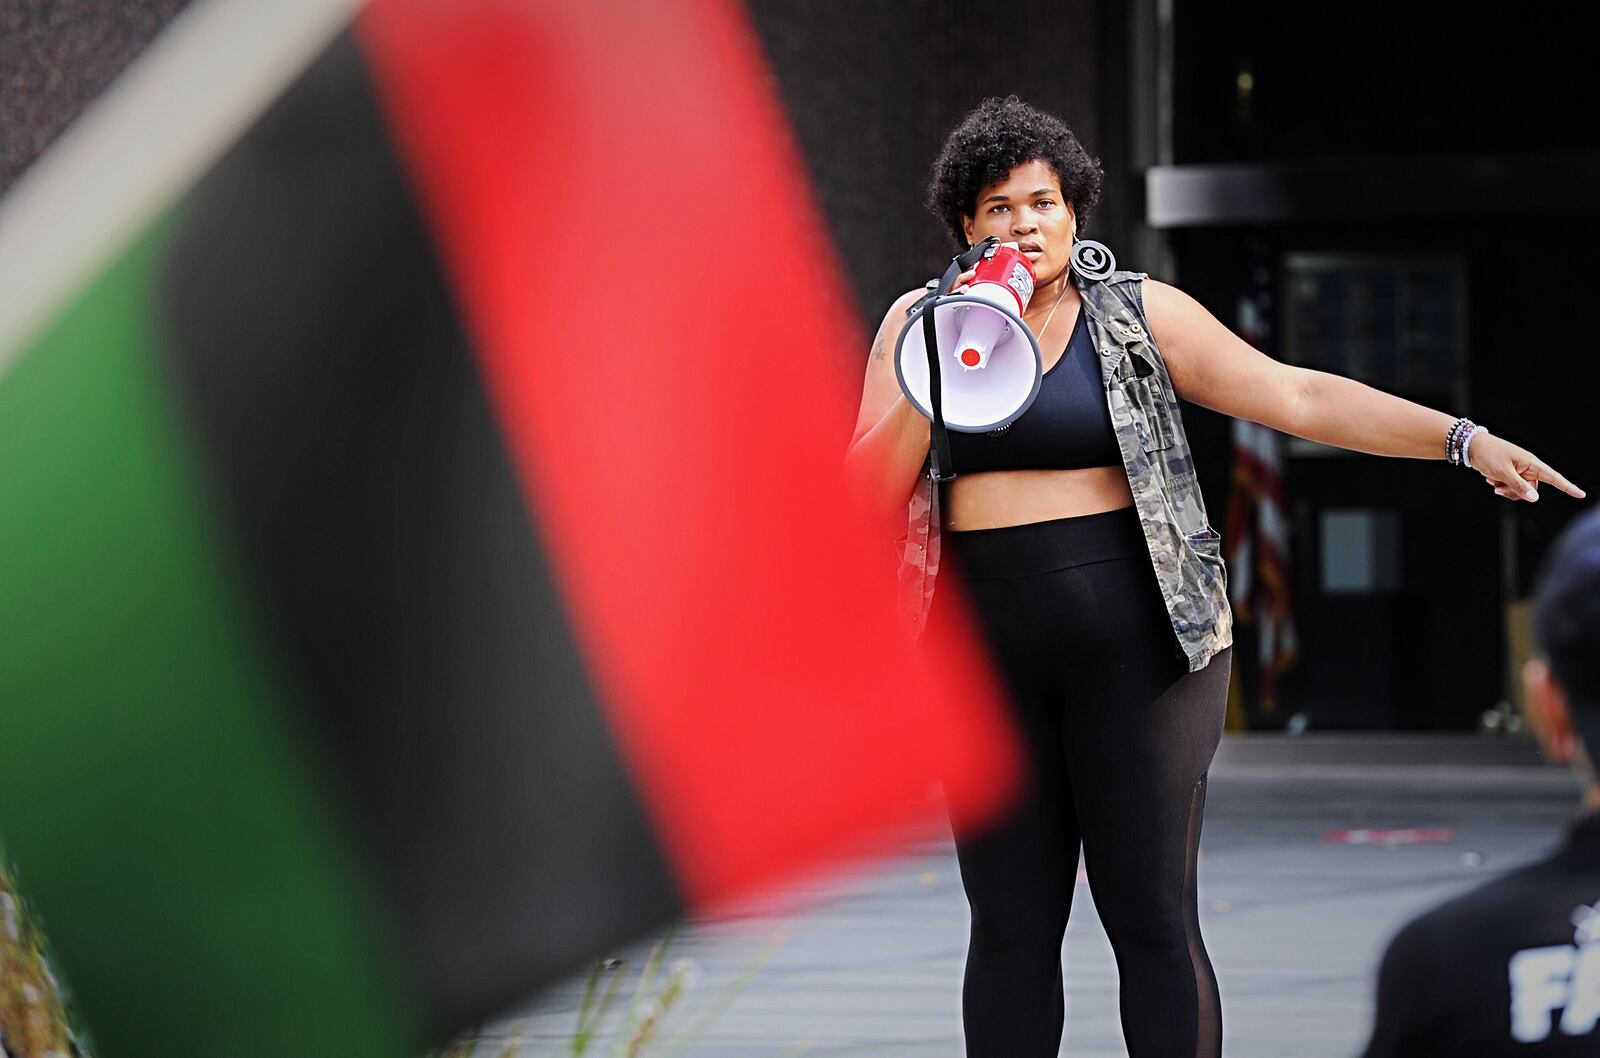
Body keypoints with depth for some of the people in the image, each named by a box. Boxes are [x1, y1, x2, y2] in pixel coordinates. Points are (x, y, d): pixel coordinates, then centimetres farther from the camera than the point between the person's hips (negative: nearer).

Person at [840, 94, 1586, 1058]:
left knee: (1153, 921, -5)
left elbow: (1298, 397, -2)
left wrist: (1465, 439, -10)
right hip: (989, 650, 2)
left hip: (1130, 642, -2)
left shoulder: (1137, 315, 1)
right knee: (1011, 927, 3)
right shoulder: (918, 324, 7)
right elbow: (868, 490, -1)